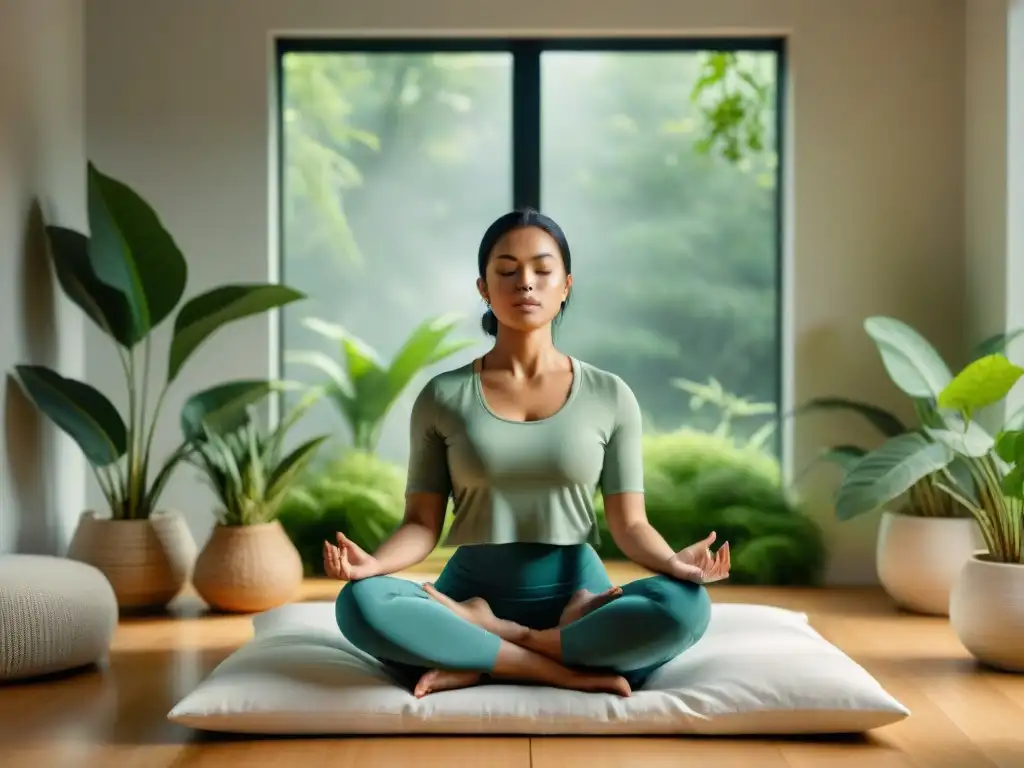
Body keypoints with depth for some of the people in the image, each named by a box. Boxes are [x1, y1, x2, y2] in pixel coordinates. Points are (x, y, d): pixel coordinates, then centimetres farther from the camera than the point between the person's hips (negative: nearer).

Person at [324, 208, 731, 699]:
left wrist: (672, 561, -22)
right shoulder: (442, 397, 4)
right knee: (360, 604, -31)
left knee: (686, 606, -31)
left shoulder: (610, 396, 4)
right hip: (471, 591, 0)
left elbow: (629, 524, 0)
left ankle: (475, 660, -20)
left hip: (575, 597, 1)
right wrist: (374, 562, -21)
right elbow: (422, 524, 1)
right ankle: (573, 671, -24)